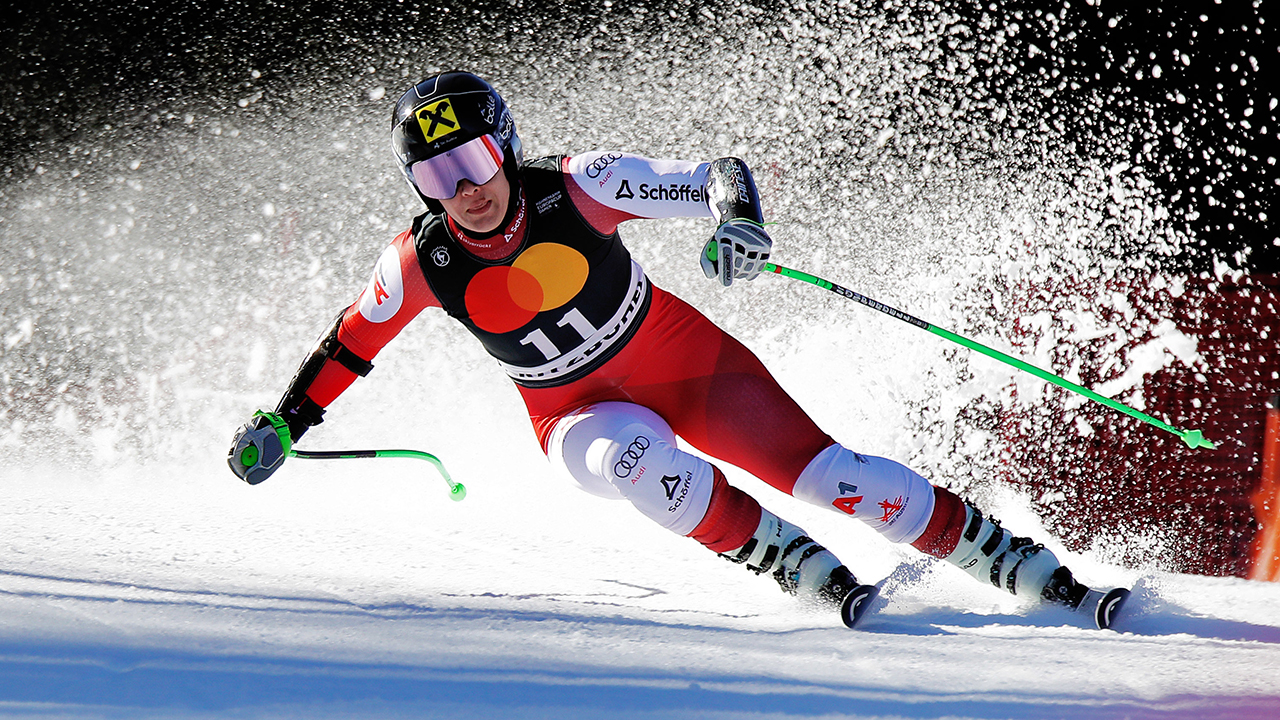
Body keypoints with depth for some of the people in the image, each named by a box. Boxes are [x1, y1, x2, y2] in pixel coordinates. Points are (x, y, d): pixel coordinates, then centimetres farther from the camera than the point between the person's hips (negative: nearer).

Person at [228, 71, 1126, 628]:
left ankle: (1032, 570, -3)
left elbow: (718, 176, -20)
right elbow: (352, 341, 3)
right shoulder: (423, 263, -16)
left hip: (683, 356, -1)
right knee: (637, 458, -36)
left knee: (829, 473, -13)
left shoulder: (574, 189, -22)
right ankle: (821, 581, -24)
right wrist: (285, 423, 0)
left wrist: (742, 219, -41)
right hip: (580, 411, 1)